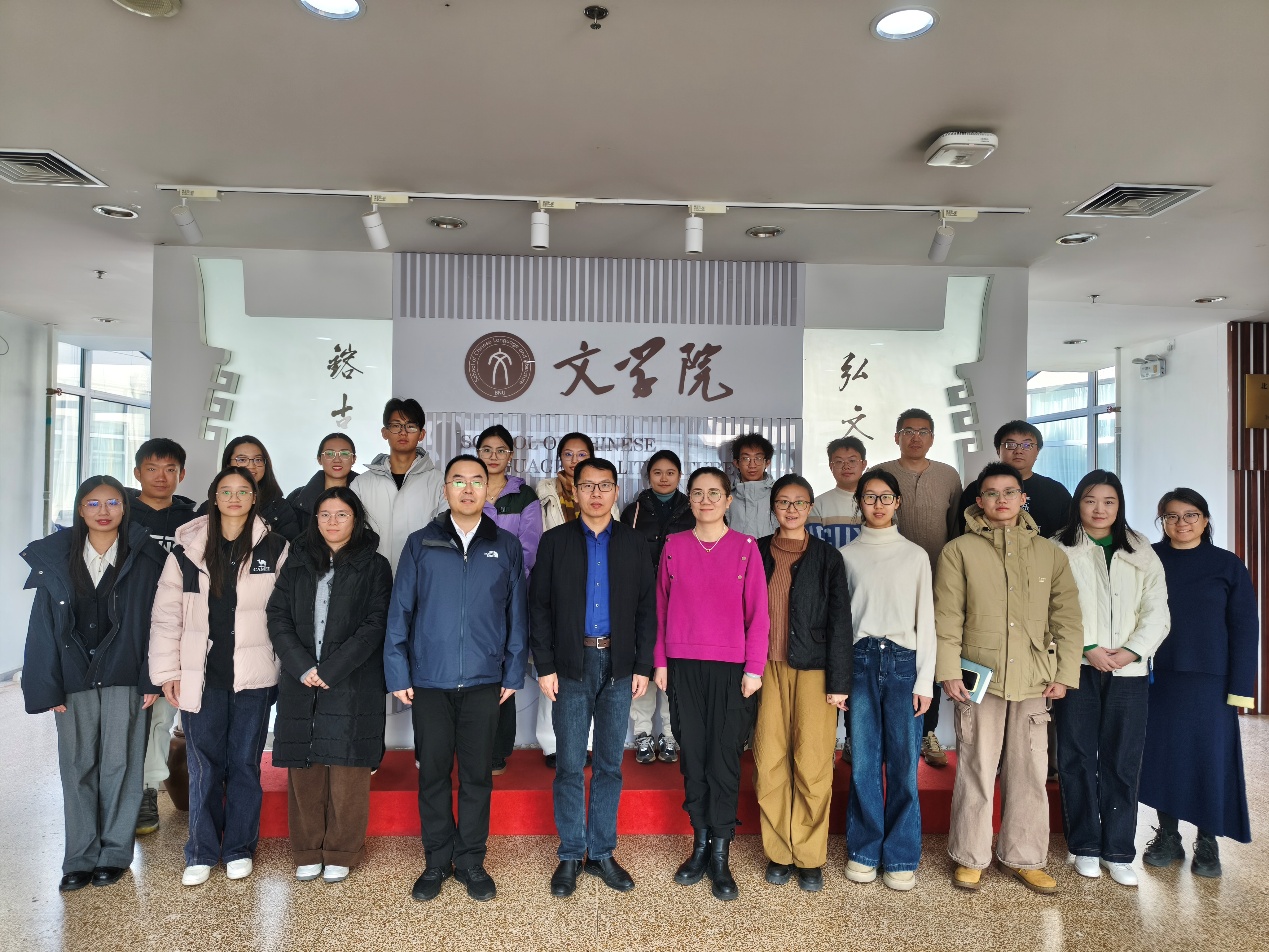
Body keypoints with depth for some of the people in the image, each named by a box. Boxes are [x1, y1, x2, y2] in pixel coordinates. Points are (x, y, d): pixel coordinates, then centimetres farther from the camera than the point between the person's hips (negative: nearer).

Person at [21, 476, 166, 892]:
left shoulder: (145, 559, -2)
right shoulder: (55, 558, 4)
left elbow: (156, 620, -3)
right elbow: (44, 626, 3)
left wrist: (151, 679, -8)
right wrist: (48, 686, -2)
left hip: (123, 678, -2)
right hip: (73, 679, 2)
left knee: (119, 764, 5)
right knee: (77, 767, 8)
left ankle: (115, 853, 17)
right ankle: (80, 858, 18)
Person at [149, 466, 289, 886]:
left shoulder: (274, 547, -1)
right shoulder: (188, 548, 2)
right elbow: (166, 614, 3)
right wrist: (167, 672, 0)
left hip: (253, 675, -1)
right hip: (202, 676, 1)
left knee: (245, 762, 9)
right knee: (204, 765, 7)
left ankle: (239, 848, 24)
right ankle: (202, 852, 22)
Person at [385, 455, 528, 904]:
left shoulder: (507, 547, 4)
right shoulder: (420, 544, 3)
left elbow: (517, 614, 6)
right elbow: (400, 611, 2)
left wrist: (513, 673, 2)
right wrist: (398, 673, -2)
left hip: (483, 681, 0)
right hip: (429, 680, 0)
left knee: (477, 774, 8)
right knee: (433, 773, 9)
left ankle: (471, 861, 24)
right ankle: (437, 862, 25)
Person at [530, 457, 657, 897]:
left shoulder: (634, 544, 6)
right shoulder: (555, 541, 3)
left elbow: (647, 609, 6)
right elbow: (538, 607, 0)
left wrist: (643, 666, 0)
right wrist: (545, 666, -6)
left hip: (618, 666, 1)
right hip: (571, 666, -1)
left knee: (610, 765, 9)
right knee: (569, 765, 5)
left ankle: (602, 852, 22)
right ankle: (570, 856, 19)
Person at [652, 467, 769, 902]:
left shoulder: (746, 548, 0)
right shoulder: (673, 545, 5)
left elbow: (757, 613, 0)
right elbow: (661, 607, 8)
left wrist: (754, 669, -4)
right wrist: (660, 661, 5)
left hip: (730, 667, -2)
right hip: (683, 666, 2)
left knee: (724, 758, 1)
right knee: (692, 755, 8)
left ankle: (720, 855, 12)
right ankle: (700, 846, 21)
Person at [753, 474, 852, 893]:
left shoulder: (827, 557, 3)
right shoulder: (757, 552, 7)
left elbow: (839, 621, 0)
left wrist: (838, 682, -5)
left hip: (813, 670, -1)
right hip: (768, 669, 2)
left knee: (813, 766, -2)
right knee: (769, 764, 2)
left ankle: (810, 858, 15)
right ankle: (779, 853, 18)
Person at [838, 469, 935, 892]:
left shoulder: (915, 555, 8)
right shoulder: (846, 555, 8)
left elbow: (925, 619, 7)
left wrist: (924, 679, 0)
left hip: (903, 661, 0)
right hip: (860, 661, 0)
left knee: (904, 762, -1)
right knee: (864, 762, 2)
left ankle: (901, 857, 12)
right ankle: (864, 852, 16)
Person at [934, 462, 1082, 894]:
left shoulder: (1050, 553, 9)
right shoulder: (959, 550, 1)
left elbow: (1067, 618, 9)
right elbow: (946, 617, -3)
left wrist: (1065, 673, 2)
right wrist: (949, 671, -9)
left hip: (1034, 681, 3)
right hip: (980, 679, -2)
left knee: (1030, 774, 9)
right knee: (976, 771, 5)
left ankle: (1023, 858, 25)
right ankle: (970, 858, 20)